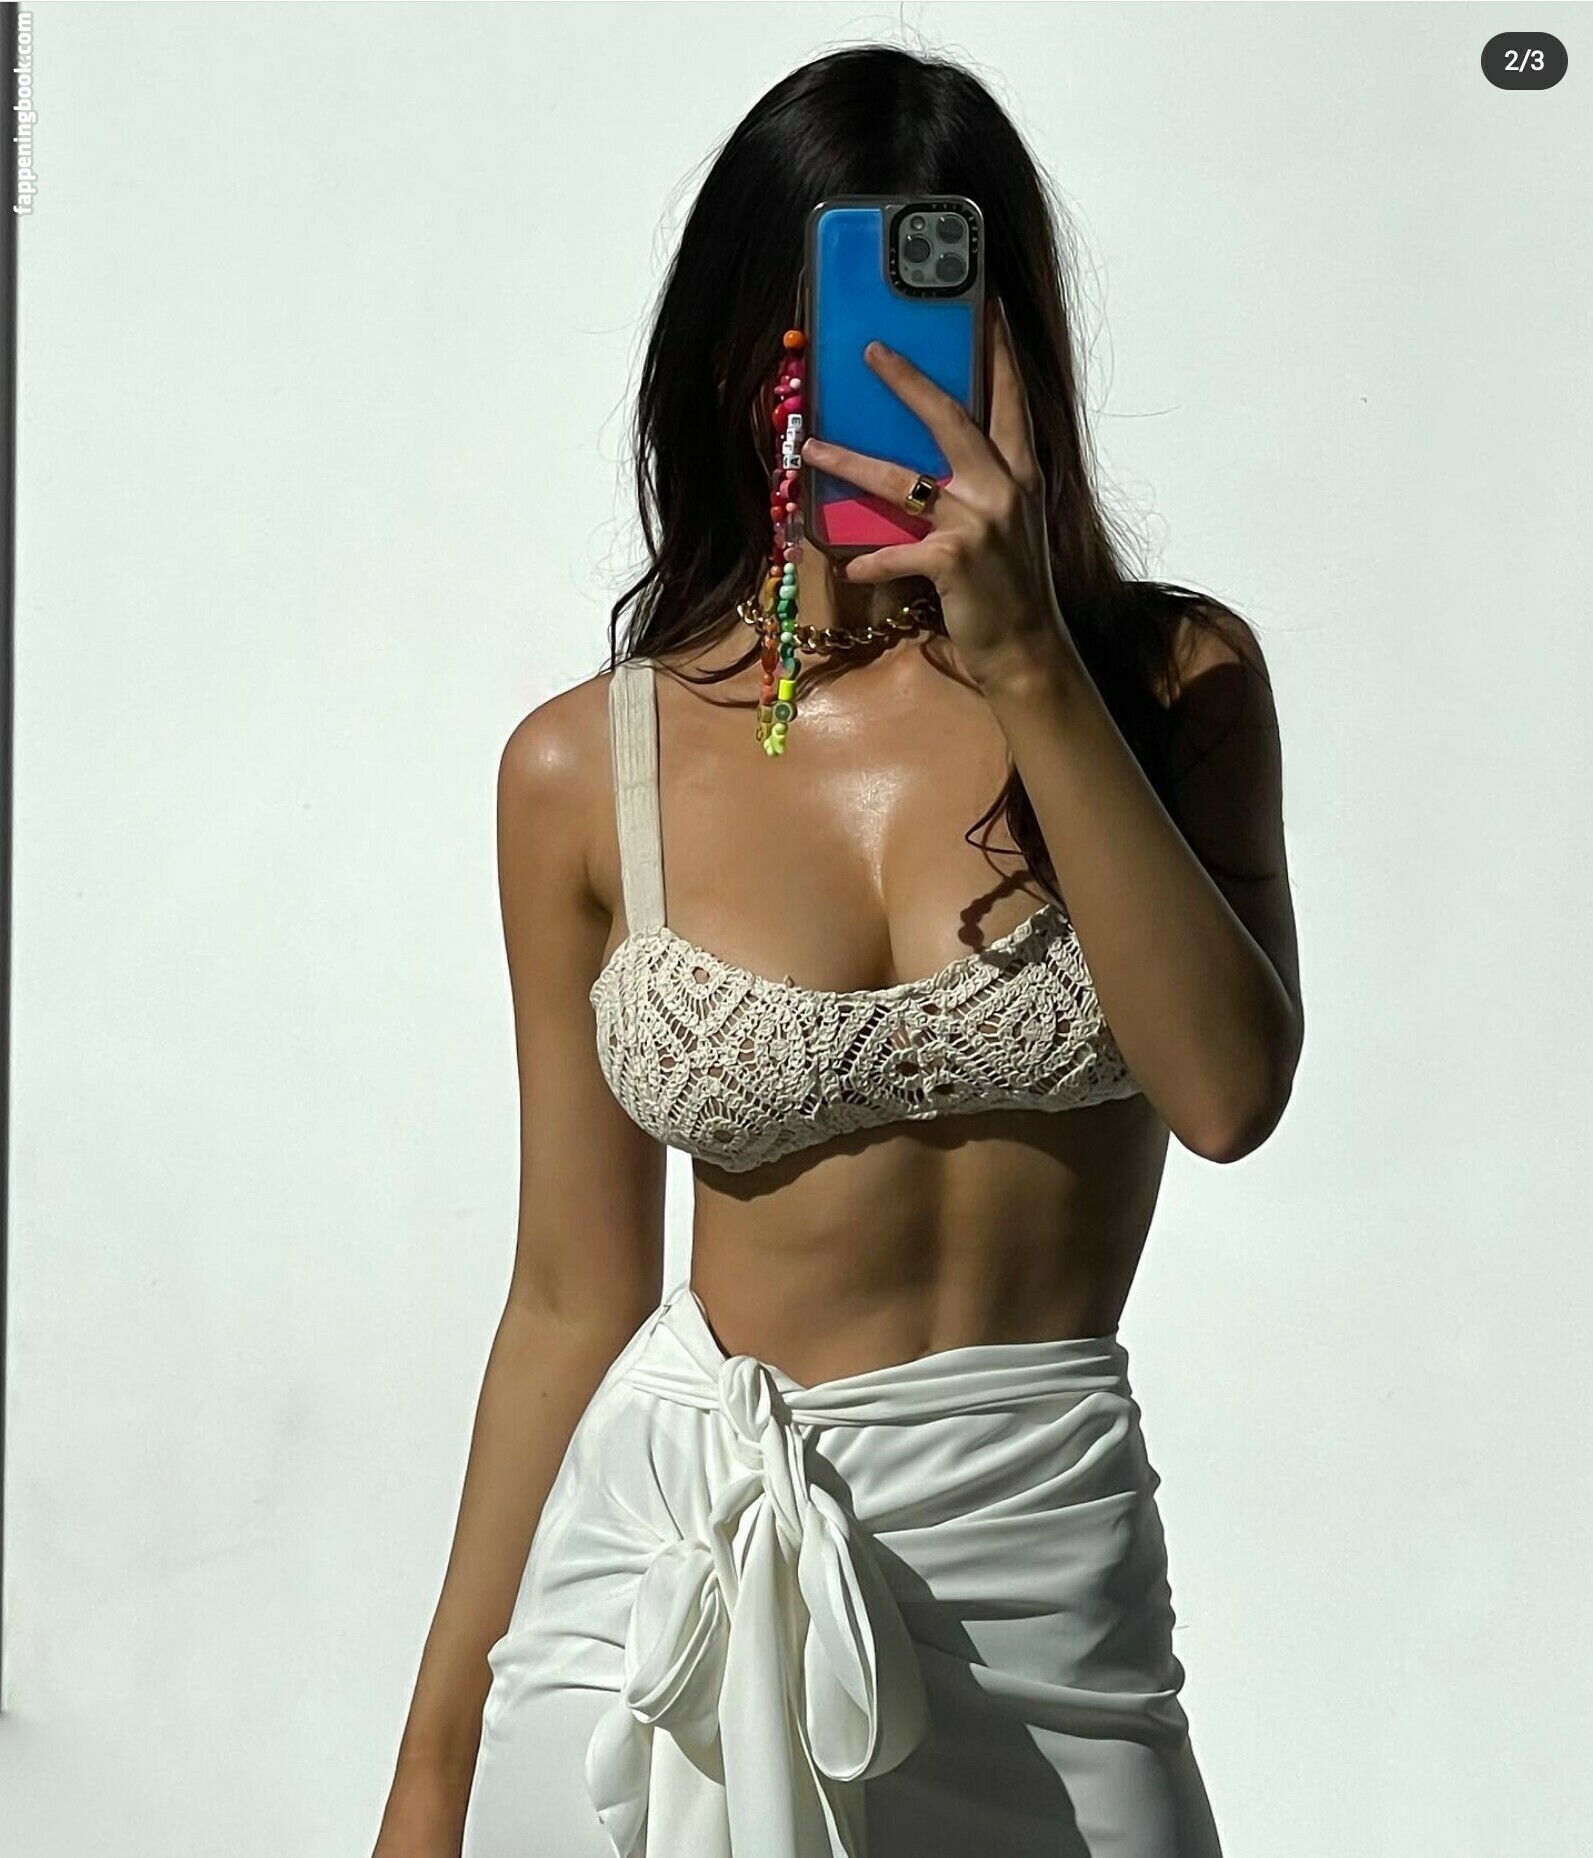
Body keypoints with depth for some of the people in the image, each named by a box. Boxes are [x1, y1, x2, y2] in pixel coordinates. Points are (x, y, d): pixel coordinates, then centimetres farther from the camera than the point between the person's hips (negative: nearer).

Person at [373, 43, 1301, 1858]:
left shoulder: (1169, 679, -2)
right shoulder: (585, 771, -2)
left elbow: (1226, 1090, -17)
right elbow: (573, 1296, 3)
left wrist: (1033, 673, -23)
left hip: (1046, 1565, 0)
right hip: (671, 1566, 0)